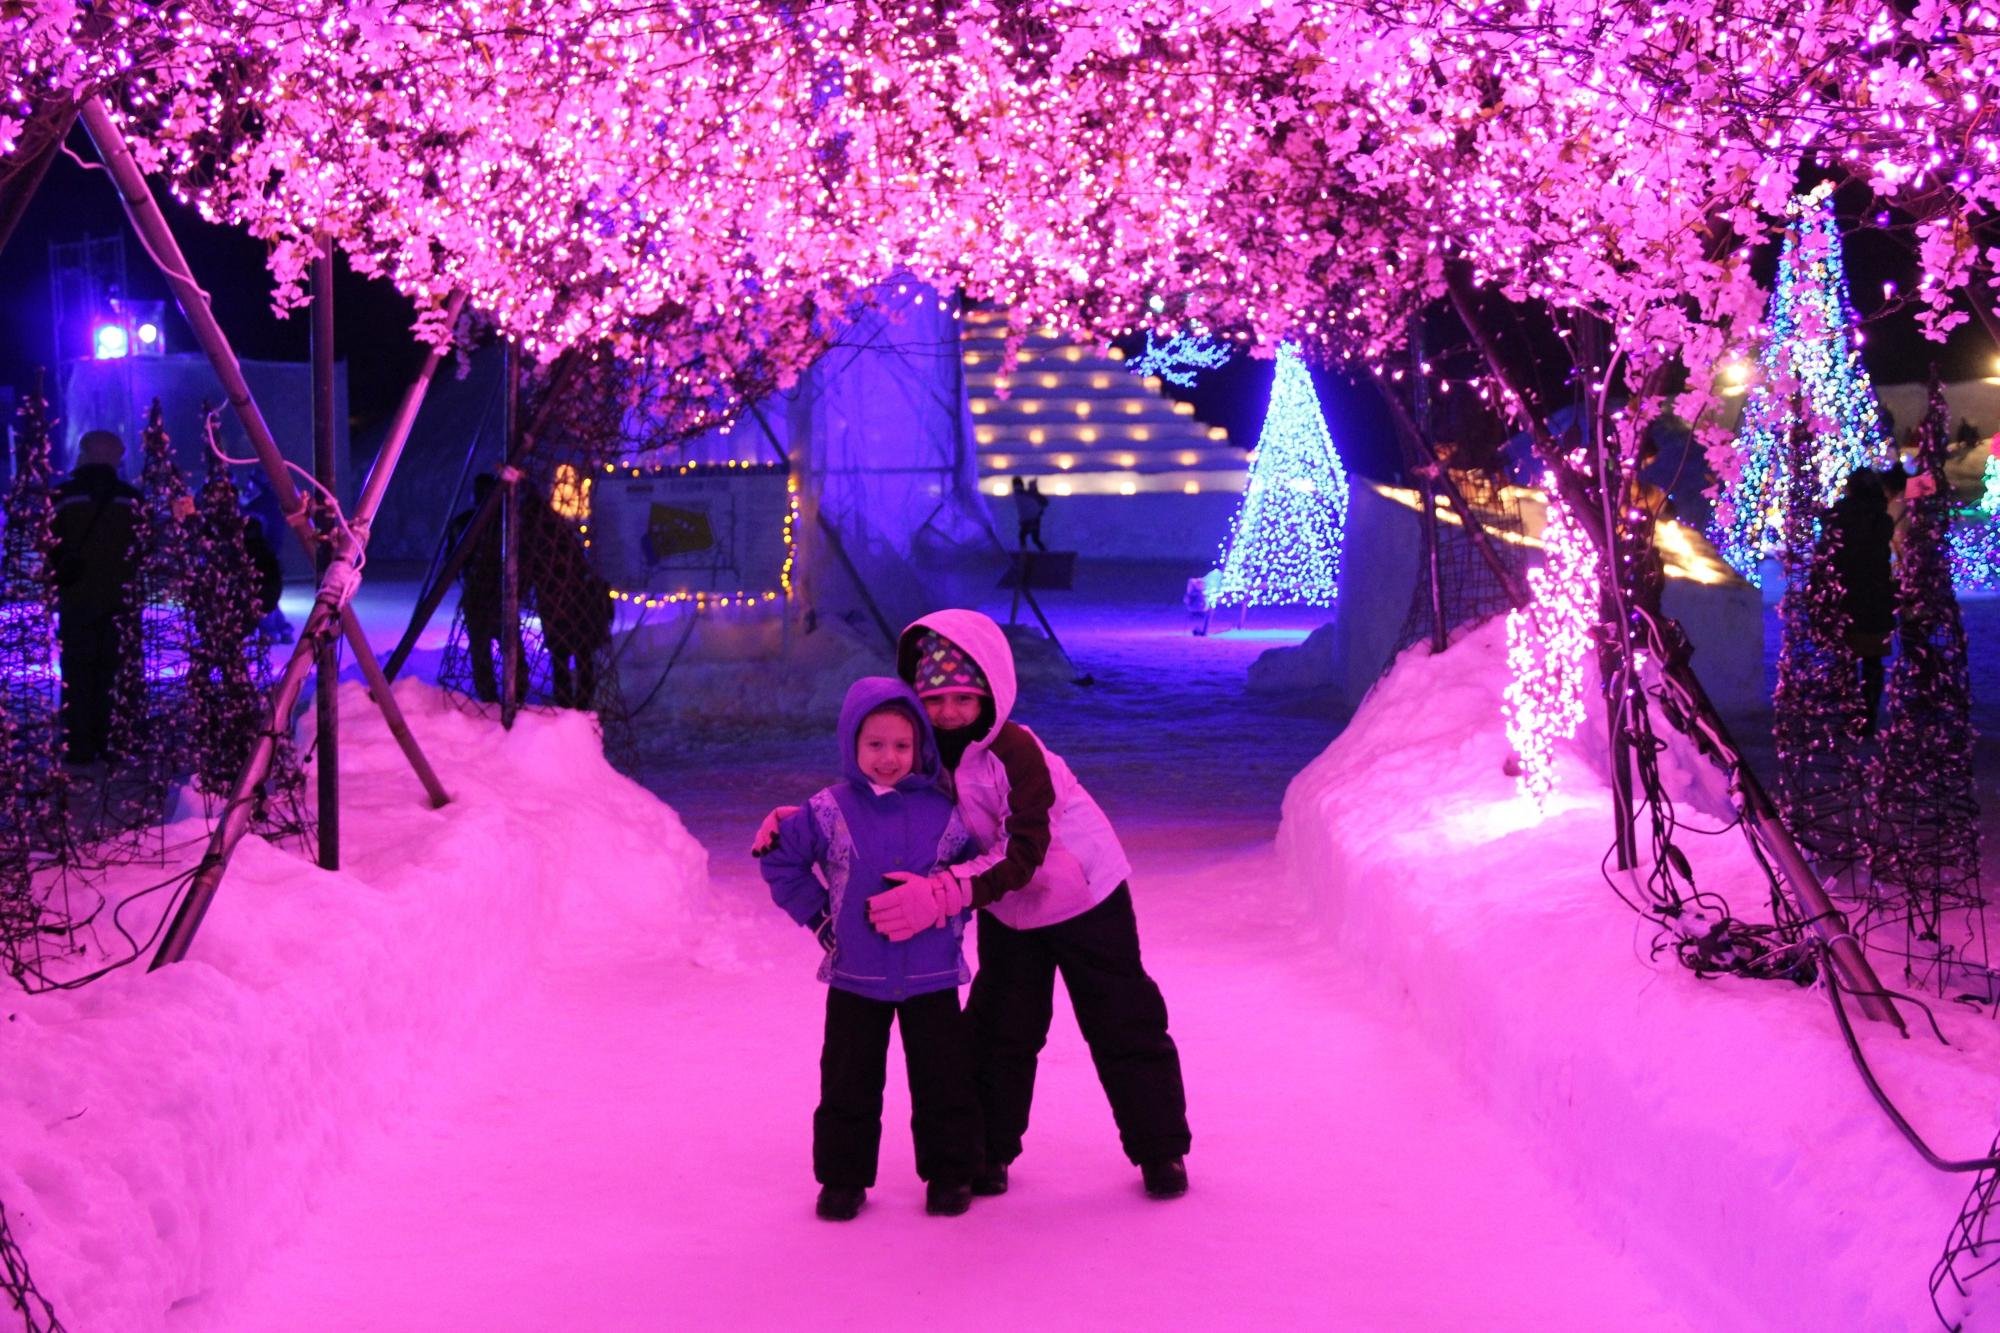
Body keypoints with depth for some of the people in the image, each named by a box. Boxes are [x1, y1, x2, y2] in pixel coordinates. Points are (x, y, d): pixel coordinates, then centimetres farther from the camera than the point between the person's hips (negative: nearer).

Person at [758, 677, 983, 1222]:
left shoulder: (943, 813, -2)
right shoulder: (829, 812, -5)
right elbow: (782, 861, 5)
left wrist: (951, 910, 2)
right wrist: (818, 914, 1)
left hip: (931, 976, 0)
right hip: (855, 977, 0)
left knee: (943, 1080, 6)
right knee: (848, 1083, 7)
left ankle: (949, 1173, 20)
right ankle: (843, 1178, 19)